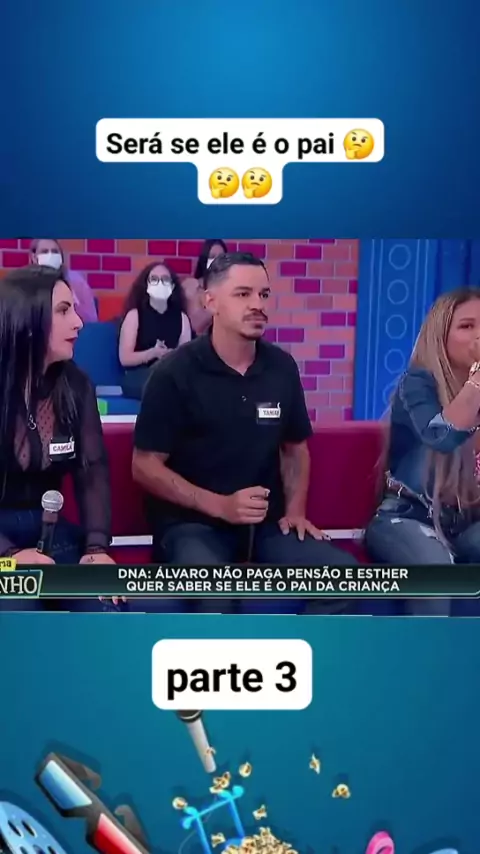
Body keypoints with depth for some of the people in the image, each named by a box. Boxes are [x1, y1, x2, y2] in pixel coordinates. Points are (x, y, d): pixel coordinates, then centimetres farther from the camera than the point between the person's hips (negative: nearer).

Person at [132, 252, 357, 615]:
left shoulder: (282, 367, 6)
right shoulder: (176, 373, -8)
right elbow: (145, 466, -7)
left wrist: (295, 509, 3)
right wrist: (220, 506, -16)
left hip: (267, 520, 5)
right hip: (192, 522, -4)